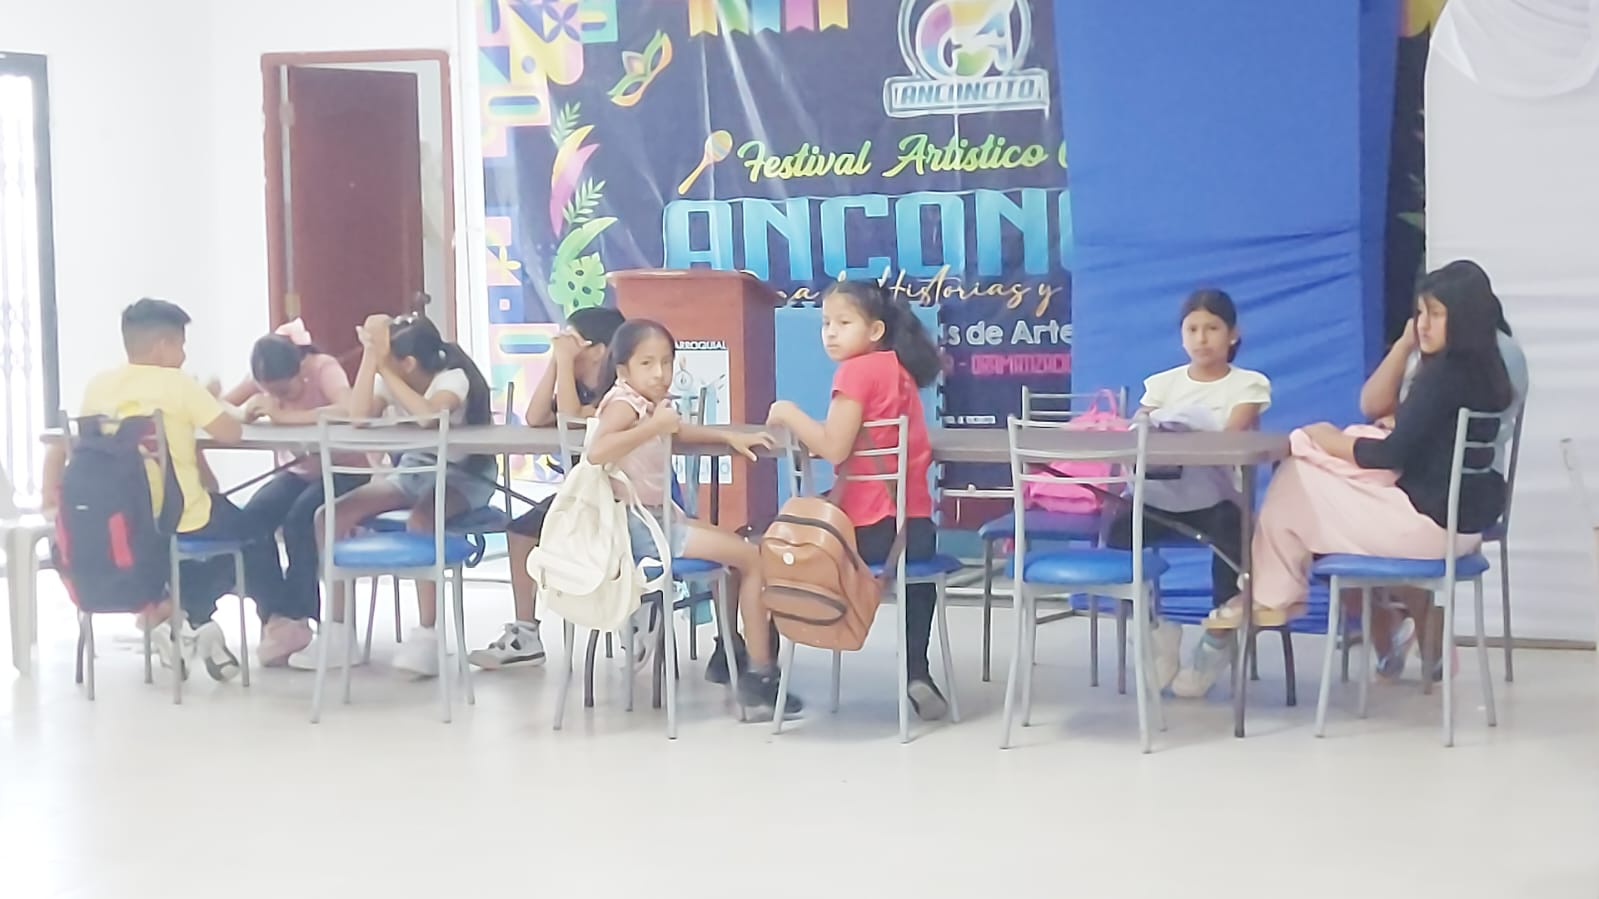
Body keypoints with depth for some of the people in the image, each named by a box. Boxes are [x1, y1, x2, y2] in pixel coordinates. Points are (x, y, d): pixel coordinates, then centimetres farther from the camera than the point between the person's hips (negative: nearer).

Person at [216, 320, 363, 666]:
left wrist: (283, 414, -43)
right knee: (250, 520, -23)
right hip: (297, 471, 5)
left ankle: (294, 619, -21)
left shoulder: (325, 368, -24)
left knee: (299, 520, -33)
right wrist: (246, 413, -35)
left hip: (342, 470, -5)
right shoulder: (266, 376, -8)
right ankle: (273, 617, -15)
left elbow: (349, 411, -43)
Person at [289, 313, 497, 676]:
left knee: (420, 520, -40)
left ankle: (426, 635, -32)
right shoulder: (391, 381, -4)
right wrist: (369, 354, -26)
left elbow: (428, 414, -41)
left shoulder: (453, 378, -19)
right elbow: (358, 415, -22)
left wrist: (382, 367, -32)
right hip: (411, 471, 7)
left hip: (461, 476, -7)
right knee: (331, 516, -12)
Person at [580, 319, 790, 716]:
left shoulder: (653, 404, 10)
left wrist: (730, 437, 21)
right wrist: (652, 427, -35)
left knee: (740, 553, 25)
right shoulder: (624, 402, -16)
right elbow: (596, 452, -36)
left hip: (659, 516, 10)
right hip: (639, 524, -10)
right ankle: (759, 674, -8)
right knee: (754, 558, -9)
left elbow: (681, 431, 33)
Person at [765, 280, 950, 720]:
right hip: (918, 530, 7)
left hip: (870, 532, -7)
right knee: (914, 555, 42)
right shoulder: (899, 370, 13)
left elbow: (834, 449, -20)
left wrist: (789, 413, -8)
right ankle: (917, 673, 31)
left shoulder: (857, 370, -11)